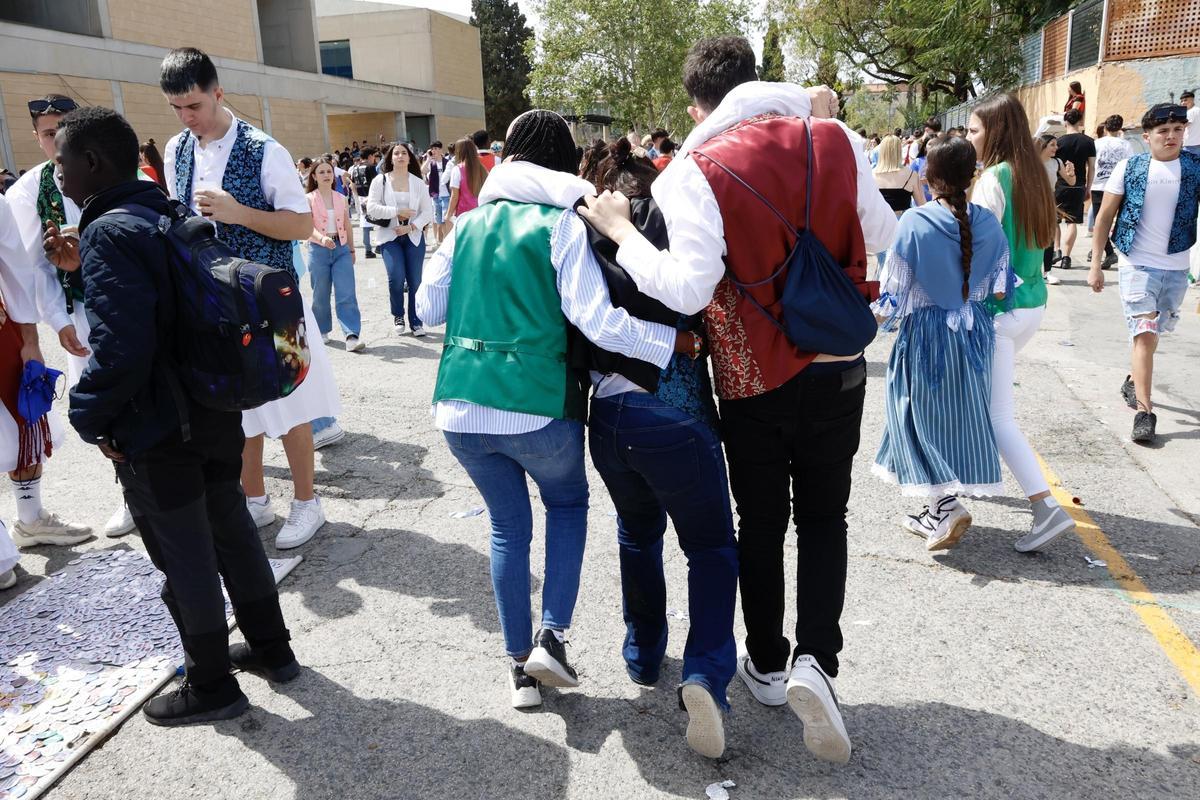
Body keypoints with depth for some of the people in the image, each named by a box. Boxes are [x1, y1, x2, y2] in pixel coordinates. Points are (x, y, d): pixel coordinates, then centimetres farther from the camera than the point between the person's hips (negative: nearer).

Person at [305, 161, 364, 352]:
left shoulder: (341, 199, 10)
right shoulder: (309, 199, -1)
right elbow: (308, 226, -13)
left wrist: (352, 250, 18)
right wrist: (322, 238, -31)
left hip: (341, 249, 2)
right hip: (319, 250, -2)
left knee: (347, 294, -10)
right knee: (321, 295, 7)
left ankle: (352, 335, -16)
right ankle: (322, 331, 26)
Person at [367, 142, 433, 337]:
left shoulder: (418, 183, 6)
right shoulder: (380, 180, 2)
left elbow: (427, 211, 3)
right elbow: (372, 207, -6)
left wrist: (411, 226, -11)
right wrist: (397, 212, -15)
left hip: (414, 236, 2)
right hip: (389, 236, -2)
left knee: (415, 281, 0)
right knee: (396, 277, -16)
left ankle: (416, 322, 13)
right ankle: (398, 316, 8)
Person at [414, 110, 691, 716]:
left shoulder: (469, 224, 10)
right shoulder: (561, 223, -4)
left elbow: (429, 308, 14)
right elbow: (597, 321, -14)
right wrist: (674, 340, -5)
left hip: (460, 407, 4)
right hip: (536, 406, -4)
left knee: (507, 525, 20)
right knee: (568, 503, 24)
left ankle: (520, 667, 25)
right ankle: (551, 636, 13)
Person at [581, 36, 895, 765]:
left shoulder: (696, 170, -13)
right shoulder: (835, 140, -1)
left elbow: (687, 288, -24)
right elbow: (883, 238, 12)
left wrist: (622, 230, -10)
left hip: (755, 379, -2)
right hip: (839, 368, 2)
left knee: (761, 523, 16)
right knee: (824, 518, 16)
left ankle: (767, 664, 30)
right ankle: (816, 660, 2)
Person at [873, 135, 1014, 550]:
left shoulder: (914, 224, -16)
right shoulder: (989, 224, -3)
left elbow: (893, 296, -14)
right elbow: (999, 290, 4)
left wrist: (881, 314, 5)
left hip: (925, 336, -4)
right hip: (973, 335, 5)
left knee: (924, 418, 8)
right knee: (961, 417, 14)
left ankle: (945, 506, -5)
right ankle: (937, 513, 24)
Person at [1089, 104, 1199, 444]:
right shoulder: (1129, 168, -4)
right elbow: (1104, 216, 0)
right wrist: (1095, 265, -2)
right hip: (1136, 264, -2)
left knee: (1151, 334, 17)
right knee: (1145, 334, -9)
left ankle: (1134, 381, 42)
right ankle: (1144, 410, -7)